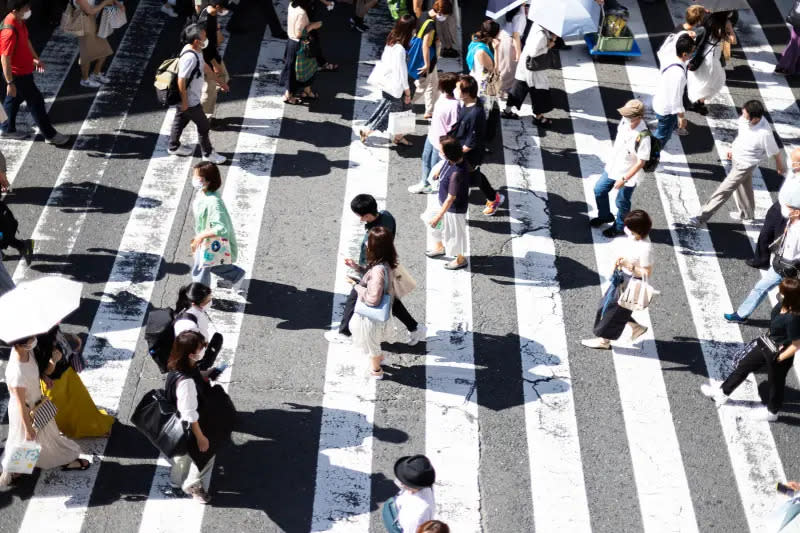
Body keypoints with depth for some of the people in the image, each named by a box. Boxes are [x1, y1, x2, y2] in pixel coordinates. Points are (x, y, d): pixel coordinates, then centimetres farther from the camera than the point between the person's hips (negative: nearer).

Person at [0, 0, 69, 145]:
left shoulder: (20, 21, -3)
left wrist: (35, 58, 24)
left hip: (23, 70, 9)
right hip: (18, 74, -9)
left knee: (13, 100, 23)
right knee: (36, 102, 3)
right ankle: (50, 135, 16)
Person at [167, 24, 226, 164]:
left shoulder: (196, 50, -3)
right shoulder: (189, 57, -33)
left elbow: (204, 65, 16)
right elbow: (181, 80, -30)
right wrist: (185, 101, -22)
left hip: (192, 97, 9)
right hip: (190, 100, -9)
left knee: (180, 120, 25)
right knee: (204, 126, 6)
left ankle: (174, 147, 43)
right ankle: (208, 153, 23)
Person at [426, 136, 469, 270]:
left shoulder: (457, 173, -41)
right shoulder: (451, 160, -16)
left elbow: (451, 198, -32)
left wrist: (439, 215, -23)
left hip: (455, 208, -9)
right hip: (443, 202, 9)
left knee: (455, 233, 17)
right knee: (437, 225, 29)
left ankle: (460, 259, 43)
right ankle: (439, 247, 58)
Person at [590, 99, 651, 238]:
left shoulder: (643, 137, -35)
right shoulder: (625, 121, -14)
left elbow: (641, 163, -26)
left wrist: (624, 179, -24)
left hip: (628, 174, -7)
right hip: (613, 167, 7)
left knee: (622, 203, 14)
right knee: (599, 190, 23)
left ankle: (619, 227, 42)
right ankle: (605, 216, 49)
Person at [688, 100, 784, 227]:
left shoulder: (764, 134, -37)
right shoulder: (744, 119, -19)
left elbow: (775, 152, -17)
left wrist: (780, 166, 1)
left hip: (745, 165, -7)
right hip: (736, 157, 7)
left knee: (724, 190, 1)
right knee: (742, 187, 27)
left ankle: (703, 217, 13)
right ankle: (747, 213, 51)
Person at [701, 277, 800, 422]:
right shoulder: (784, 304, -17)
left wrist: (779, 358, -16)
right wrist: (771, 336, 8)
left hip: (780, 354, -8)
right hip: (768, 344, 8)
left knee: (775, 382, 20)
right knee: (744, 365, 21)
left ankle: (772, 412, 48)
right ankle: (723, 393, 41)